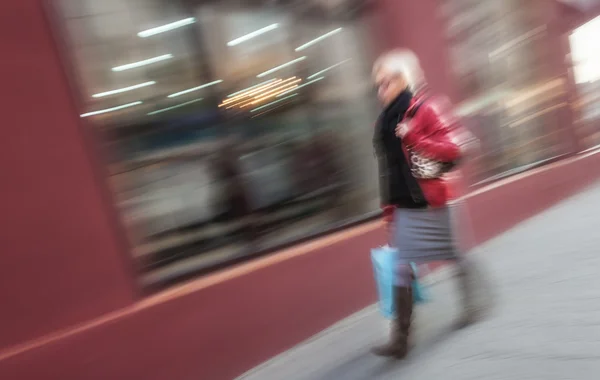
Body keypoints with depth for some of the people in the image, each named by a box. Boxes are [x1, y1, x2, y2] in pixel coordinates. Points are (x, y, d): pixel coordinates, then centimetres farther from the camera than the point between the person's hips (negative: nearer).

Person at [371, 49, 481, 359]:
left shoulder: (428, 109, -9)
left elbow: (453, 149, -14)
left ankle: (469, 305, 39)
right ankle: (400, 337, 4)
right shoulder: (387, 120, 10)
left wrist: (414, 138, -25)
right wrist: (389, 208, 13)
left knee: (451, 256, 13)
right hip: (404, 206, 6)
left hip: (429, 203, -5)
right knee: (402, 269, 1)